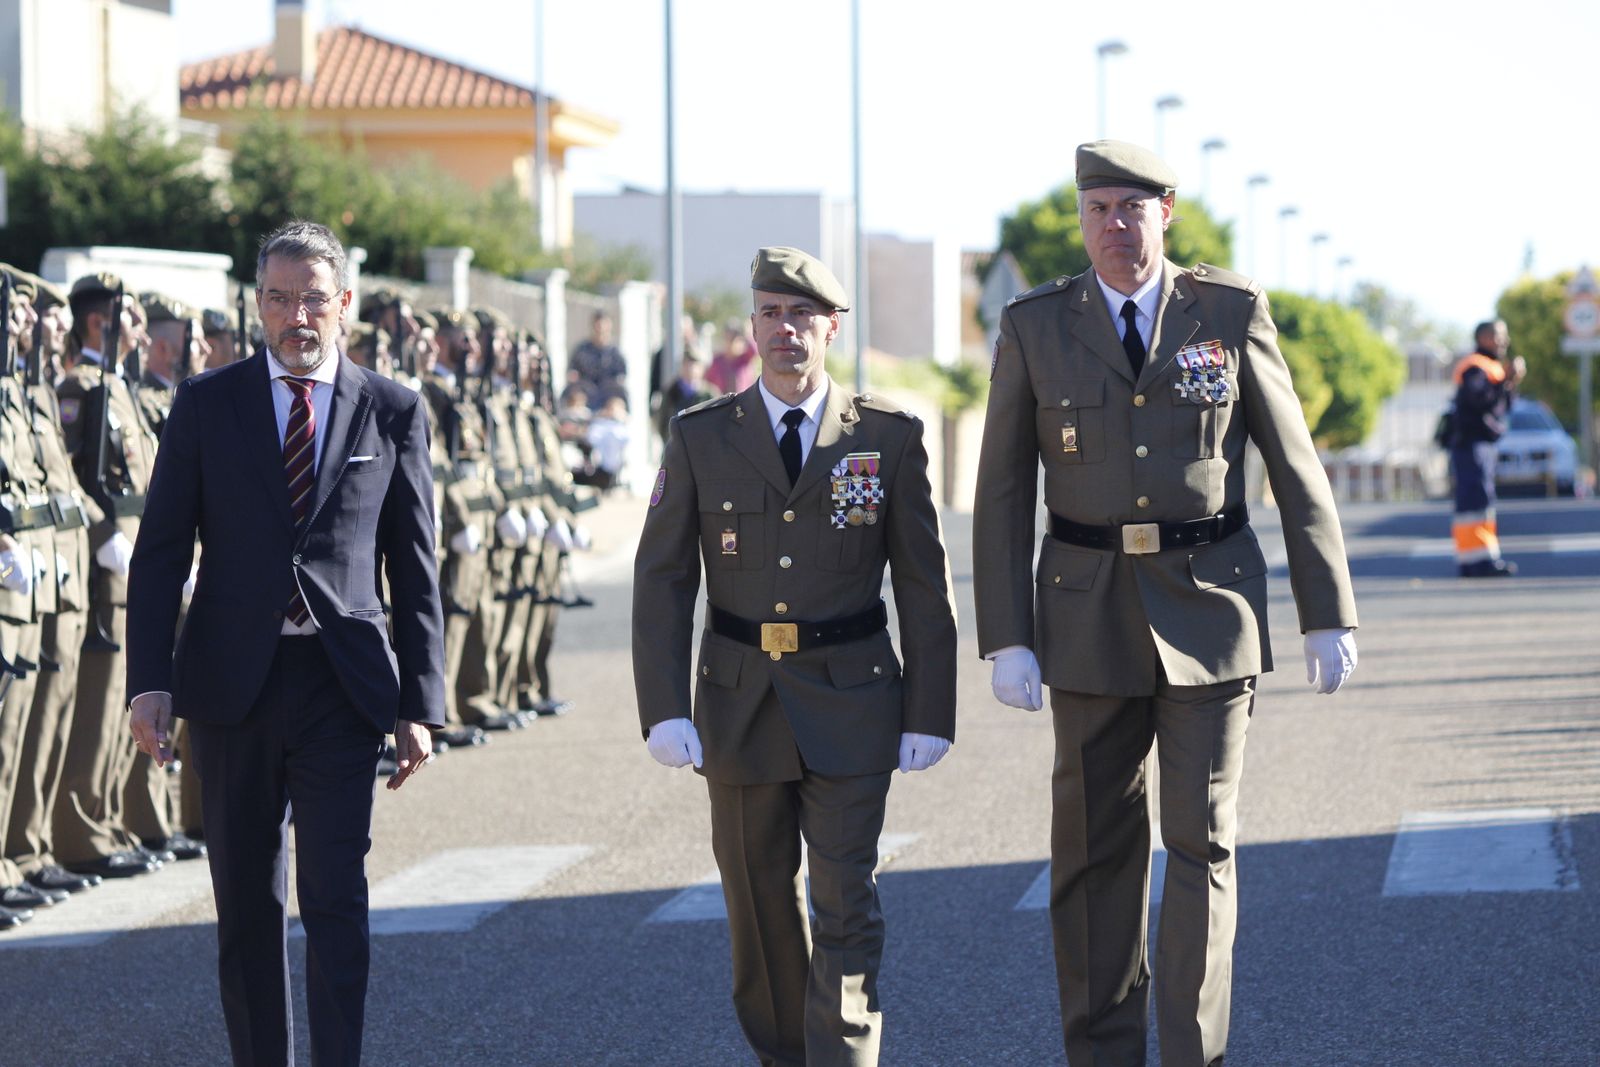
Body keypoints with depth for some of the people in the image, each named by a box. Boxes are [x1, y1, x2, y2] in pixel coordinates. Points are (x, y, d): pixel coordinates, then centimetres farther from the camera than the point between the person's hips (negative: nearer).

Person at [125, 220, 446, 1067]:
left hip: (343, 683, -1)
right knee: (246, 905, 7)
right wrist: (149, 682, -6)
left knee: (336, 901, -8)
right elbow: (160, 552, 4)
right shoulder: (206, 404, 5)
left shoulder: (394, 412, 5)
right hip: (233, 680, 1)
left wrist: (419, 702, 1)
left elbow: (415, 570, 7)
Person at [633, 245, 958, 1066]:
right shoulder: (701, 439, 2)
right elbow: (662, 581, 0)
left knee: (845, 903, -9)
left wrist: (929, 714, -2)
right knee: (760, 905, 11)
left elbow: (925, 585, 2)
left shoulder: (888, 437, -1)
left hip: (850, 704, -2)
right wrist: (664, 710, -10)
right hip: (741, 705, 2)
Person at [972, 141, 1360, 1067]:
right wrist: (1006, 640, -6)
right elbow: (1004, 494, 1)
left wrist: (1329, 615, -2)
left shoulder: (1232, 312, -2)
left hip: (1211, 607, -1)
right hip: (1091, 609, 1)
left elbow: (1297, 468, 1)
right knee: (1096, 844, 5)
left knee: (1202, 840, -5)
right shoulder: (1034, 329, -1)